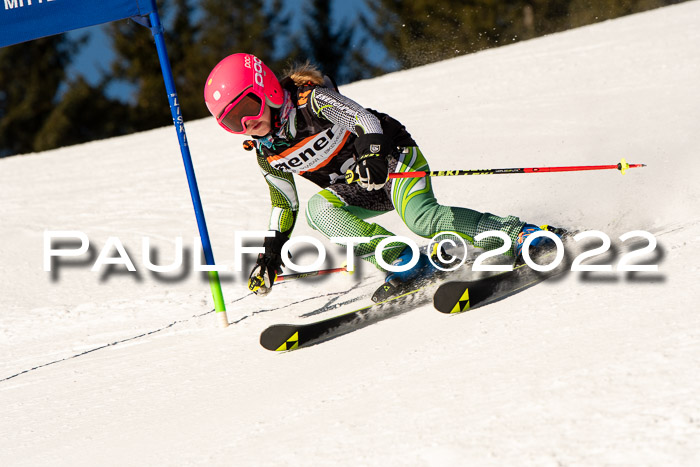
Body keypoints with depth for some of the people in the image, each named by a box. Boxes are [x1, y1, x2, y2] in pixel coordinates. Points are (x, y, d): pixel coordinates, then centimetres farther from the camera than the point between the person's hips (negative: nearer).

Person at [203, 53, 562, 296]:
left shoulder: (312, 101, -18)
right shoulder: (266, 153, 2)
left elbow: (364, 118, -24)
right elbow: (284, 204, 14)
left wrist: (372, 154, -42)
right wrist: (272, 253, 10)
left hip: (394, 157, -7)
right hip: (361, 193, 7)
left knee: (422, 219, -31)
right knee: (318, 208, -23)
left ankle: (516, 233, -18)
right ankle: (406, 261, -24)